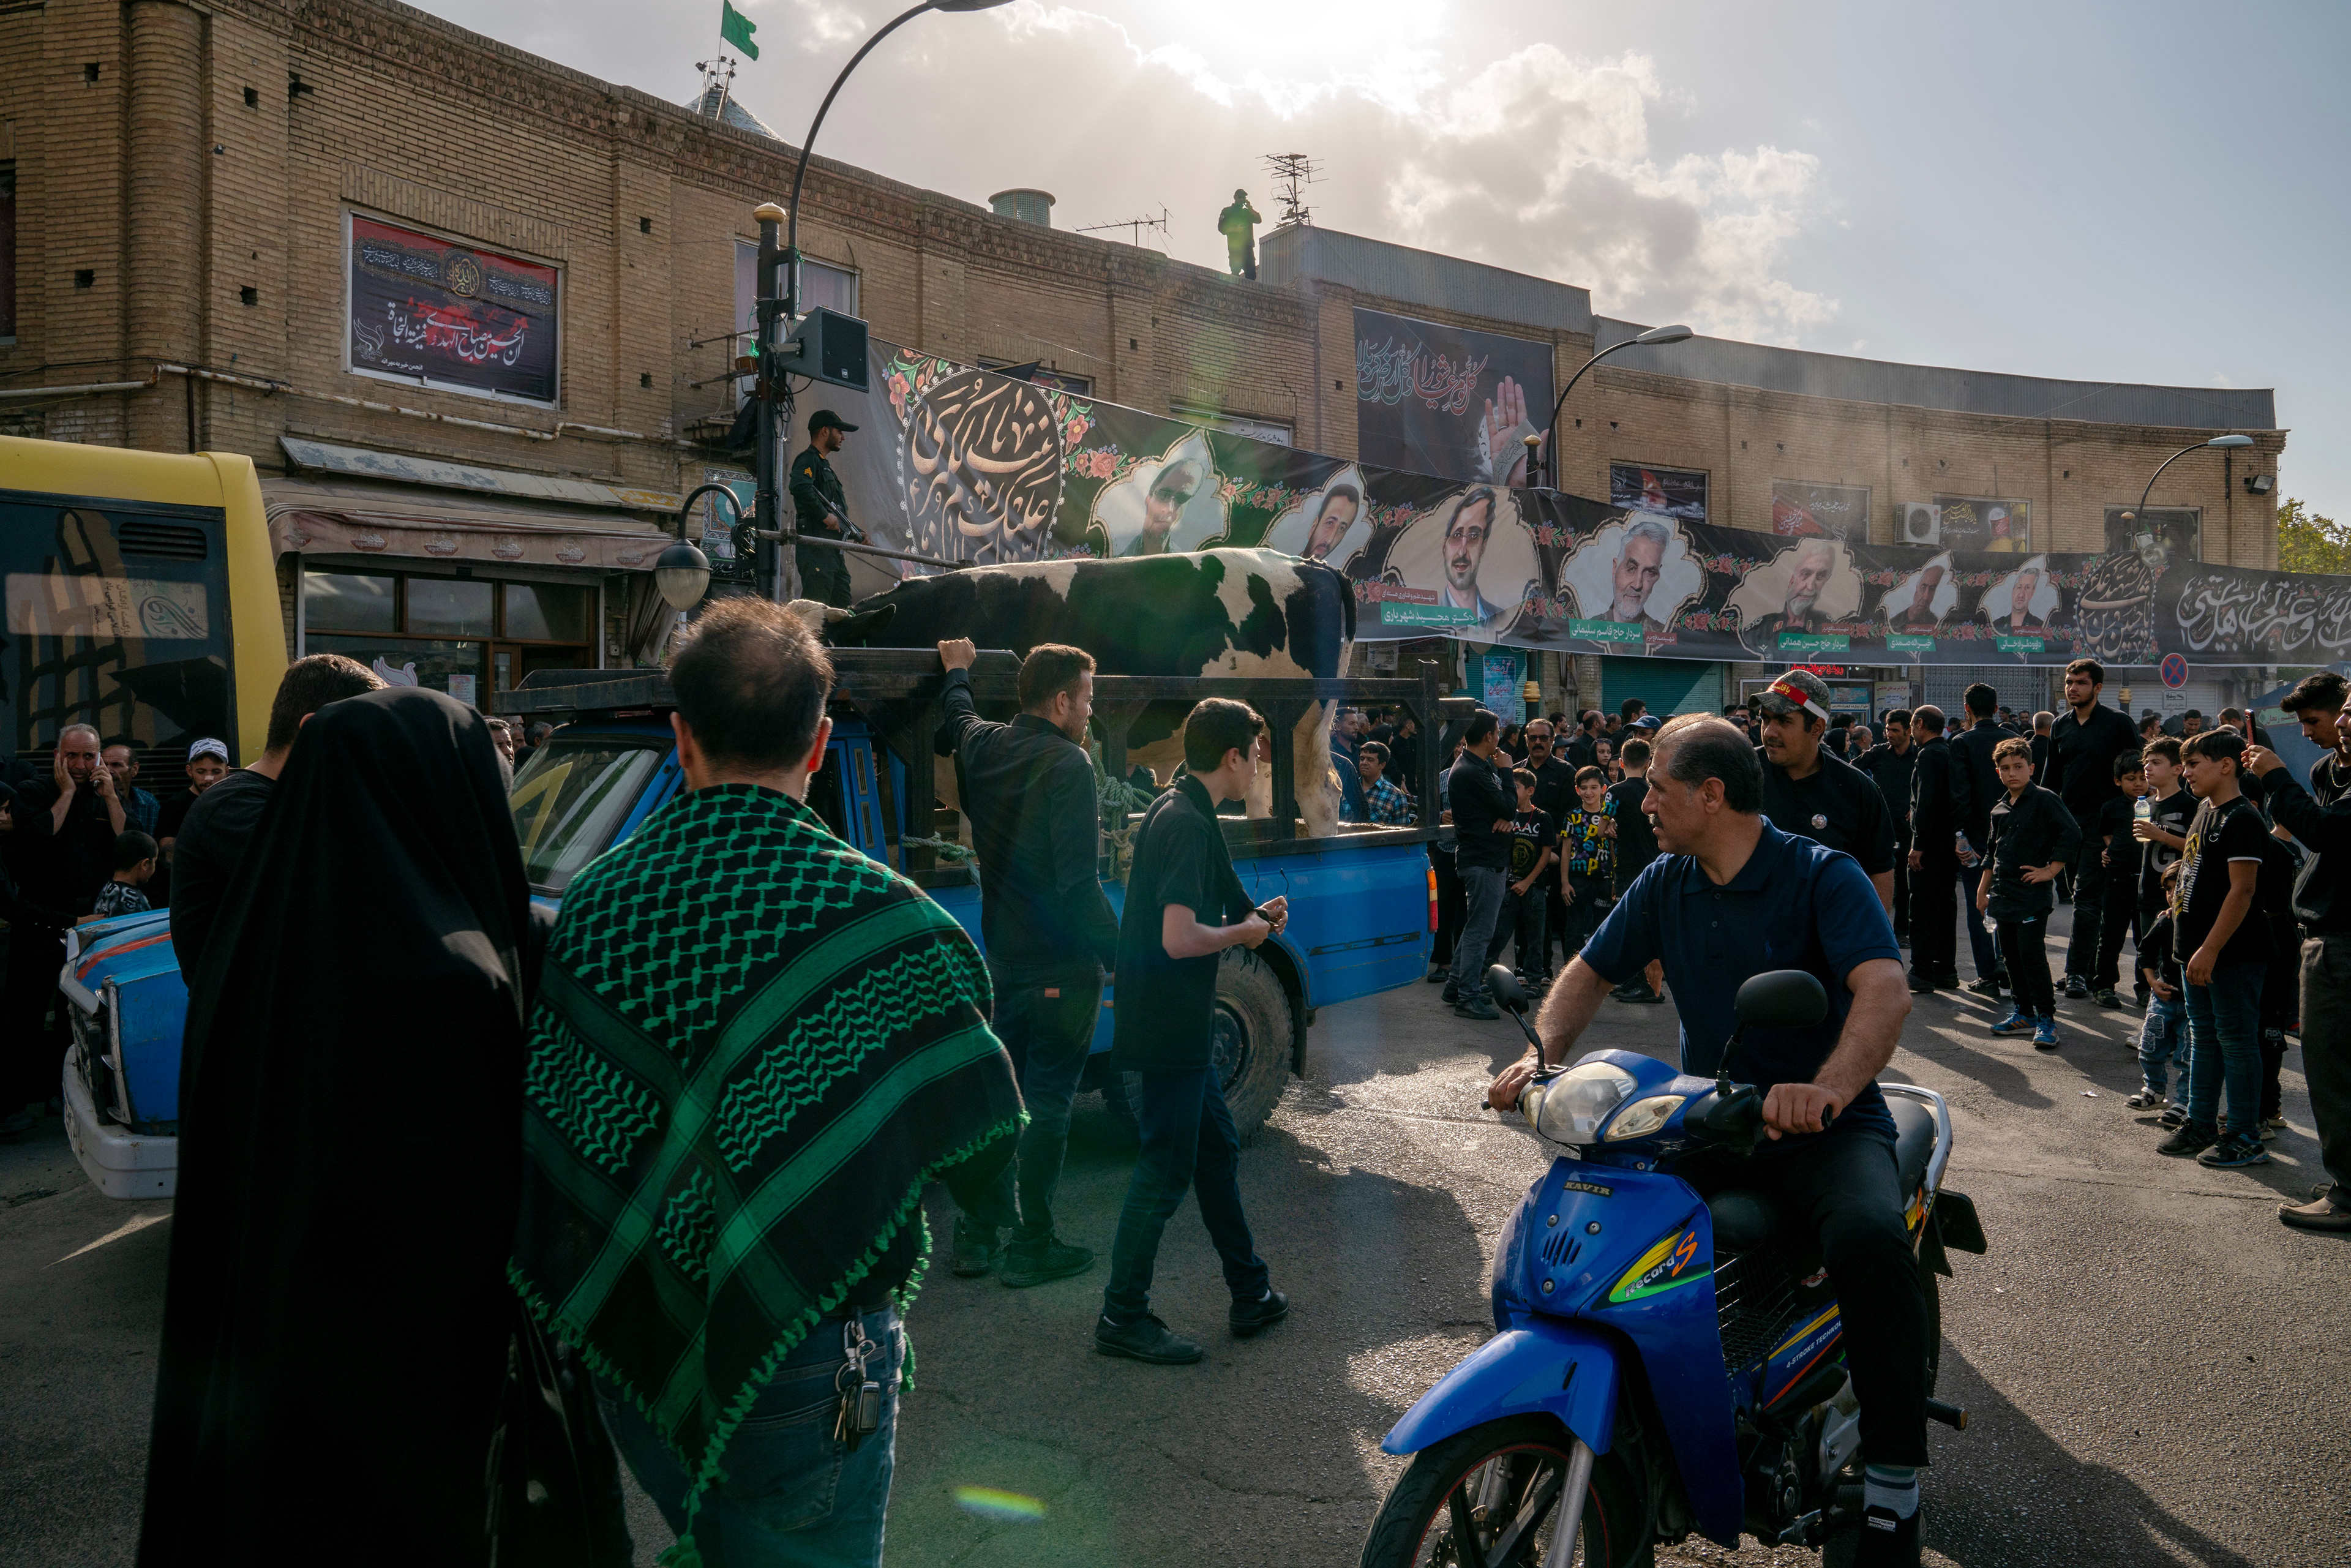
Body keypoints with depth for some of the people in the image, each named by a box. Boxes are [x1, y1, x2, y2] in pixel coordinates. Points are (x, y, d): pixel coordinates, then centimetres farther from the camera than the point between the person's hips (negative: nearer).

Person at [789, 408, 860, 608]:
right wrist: (825, 516, -21)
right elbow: (800, 488, -26)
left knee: (842, 608, 7)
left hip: (833, 551, 10)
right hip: (816, 548, -10)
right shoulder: (808, 460, -4)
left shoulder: (824, 464, 28)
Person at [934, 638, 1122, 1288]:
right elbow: (1078, 881, -24)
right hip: (1060, 966, -7)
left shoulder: (983, 745, 4)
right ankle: (1032, 1246, 11)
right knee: (1046, 1101, 2)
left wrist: (957, 671, 50)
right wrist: (1121, 957, -20)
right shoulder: (1067, 764, -19)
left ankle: (976, 1234, 24)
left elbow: (958, 718, 31)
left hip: (1002, 958, 8)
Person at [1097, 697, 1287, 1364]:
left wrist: (1252, 915, 10)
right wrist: (1243, 932, -11)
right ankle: (1123, 1317, 13)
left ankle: (1251, 1294, 31)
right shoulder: (1188, 824, -21)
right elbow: (1180, 939, -29)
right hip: (1169, 1028, -11)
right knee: (1167, 1168, 0)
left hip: (1179, 1026, 11)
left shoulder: (1176, 810, 11)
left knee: (1217, 1148, 18)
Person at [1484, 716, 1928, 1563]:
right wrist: (1541, 1056, -10)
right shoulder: (1665, 884, 7)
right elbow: (1590, 973, 11)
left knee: (1871, 1240, -35)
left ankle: (1892, 1480, -16)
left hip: (1827, 1125, -5)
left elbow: (1885, 990, -25)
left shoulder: (1823, 876, -10)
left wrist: (1828, 1091, -43)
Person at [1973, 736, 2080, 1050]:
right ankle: (2024, 1013, 21)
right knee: (2011, 954, 10)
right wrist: (1983, 889, 22)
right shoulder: (1999, 809, 13)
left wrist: (2050, 870, -13)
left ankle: (2046, 1018, -2)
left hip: (2033, 894, -7)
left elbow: (2072, 834, -13)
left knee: (2032, 953, -10)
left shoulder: (2044, 799, -8)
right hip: (2004, 894, 7)